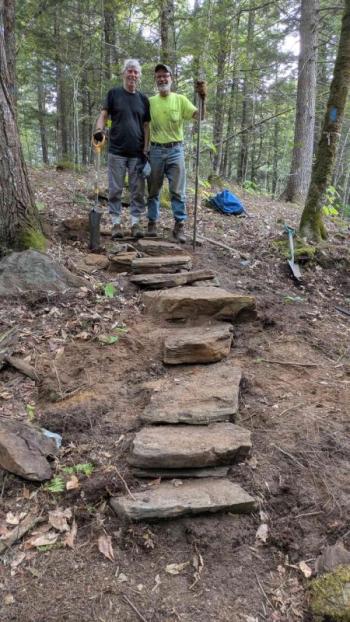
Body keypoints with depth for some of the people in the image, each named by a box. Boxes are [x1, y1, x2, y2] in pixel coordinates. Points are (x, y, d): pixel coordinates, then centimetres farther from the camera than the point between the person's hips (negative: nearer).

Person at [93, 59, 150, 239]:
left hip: (137, 153, 2)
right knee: (115, 190, 0)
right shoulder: (114, 93, 5)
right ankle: (116, 222, 8)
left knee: (138, 190, 3)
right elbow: (103, 115, 2)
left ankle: (135, 222, 10)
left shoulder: (143, 99, 12)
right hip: (117, 151, -2)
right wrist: (99, 129, -20)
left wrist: (145, 150, 1)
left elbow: (146, 126, 10)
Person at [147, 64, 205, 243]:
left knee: (178, 191, -3)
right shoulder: (150, 101, 6)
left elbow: (198, 116, -8)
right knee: (153, 190, 8)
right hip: (155, 150, 1)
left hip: (175, 150, -1)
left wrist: (202, 98, -25)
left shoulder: (180, 99, 4)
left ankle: (179, 226, 2)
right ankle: (152, 222, 19)